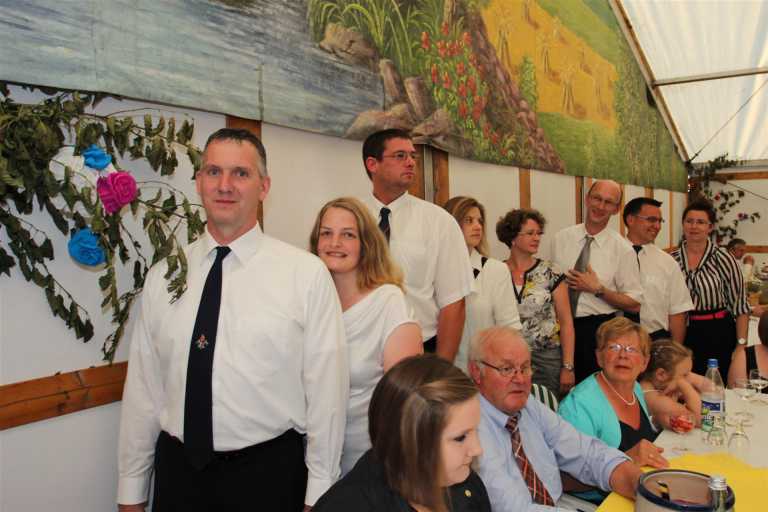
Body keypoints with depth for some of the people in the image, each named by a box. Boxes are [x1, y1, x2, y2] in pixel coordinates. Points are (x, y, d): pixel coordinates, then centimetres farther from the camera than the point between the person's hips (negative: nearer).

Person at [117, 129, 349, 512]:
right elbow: (142, 387, 3)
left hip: (269, 471, -2)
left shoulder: (307, 274, -10)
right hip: (177, 469, 3)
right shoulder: (162, 275, 1)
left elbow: (327, 390, -9)